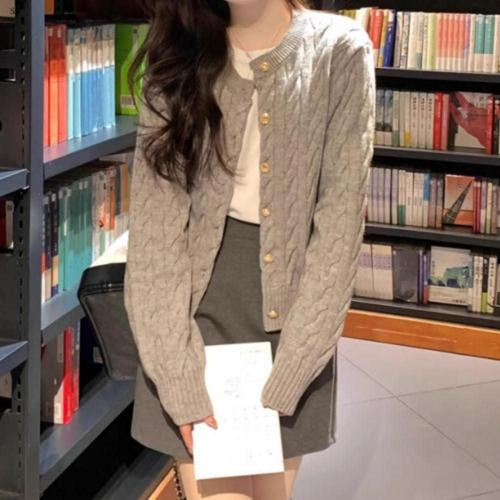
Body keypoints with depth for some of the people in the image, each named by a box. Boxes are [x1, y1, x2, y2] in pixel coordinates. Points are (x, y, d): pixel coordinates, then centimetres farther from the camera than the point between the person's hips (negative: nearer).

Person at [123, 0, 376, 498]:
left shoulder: (339, 51, -6)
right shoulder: (177, 52, -1)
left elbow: (340, 221, -9)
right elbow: (154, 221, -6)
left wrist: (280, 382, -13)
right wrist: (180, 382, -14)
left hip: (294, 312, 0)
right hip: (200, 302, 0)